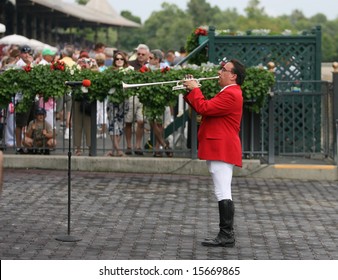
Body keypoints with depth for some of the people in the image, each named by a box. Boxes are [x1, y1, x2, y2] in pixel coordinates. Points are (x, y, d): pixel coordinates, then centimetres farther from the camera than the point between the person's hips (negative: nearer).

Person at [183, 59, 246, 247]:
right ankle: (226, 235, 17)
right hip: (219, 150, 12)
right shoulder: (229, 93, 22)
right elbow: (207, 108, 23)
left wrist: (194, 90, -7)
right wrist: (190, 92, 13)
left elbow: (204, 108, -21)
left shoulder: (231, 95, -15)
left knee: (223, 194, -12)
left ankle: (227, 236, -12)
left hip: (222, 151, -12)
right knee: (223, 194, 13)